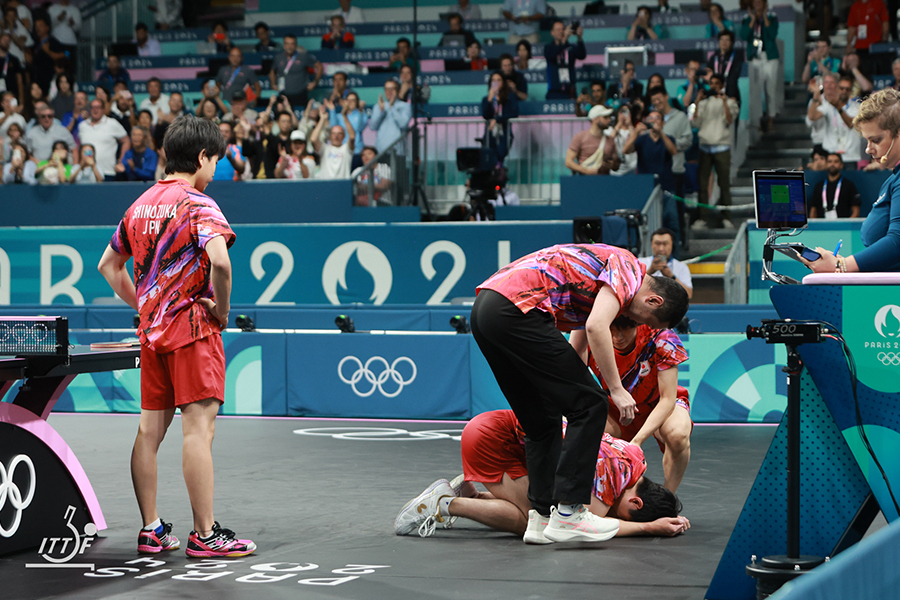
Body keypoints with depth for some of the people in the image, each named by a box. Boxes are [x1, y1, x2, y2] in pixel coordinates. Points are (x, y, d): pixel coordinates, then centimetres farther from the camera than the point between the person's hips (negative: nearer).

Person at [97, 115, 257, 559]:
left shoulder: (140, 205, 12)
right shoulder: (197, 204, -11)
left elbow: (108, 265, 22)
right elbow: (219, 261, -28)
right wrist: (222, 309, -14)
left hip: (151, 329, 8)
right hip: (193, 327, -8)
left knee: (149, 430, 10)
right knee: (198, 428, -7)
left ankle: (151, 530, 15)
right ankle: (204, 535, -6)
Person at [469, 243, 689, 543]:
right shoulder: (628, 267, 1)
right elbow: (596, 327, -15)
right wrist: (616, 390, -8)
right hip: (516, 308, -10)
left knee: (542, 421, 16)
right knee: (589, 404, -4)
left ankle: (541, 515, 13)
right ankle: (568, 513, -7)